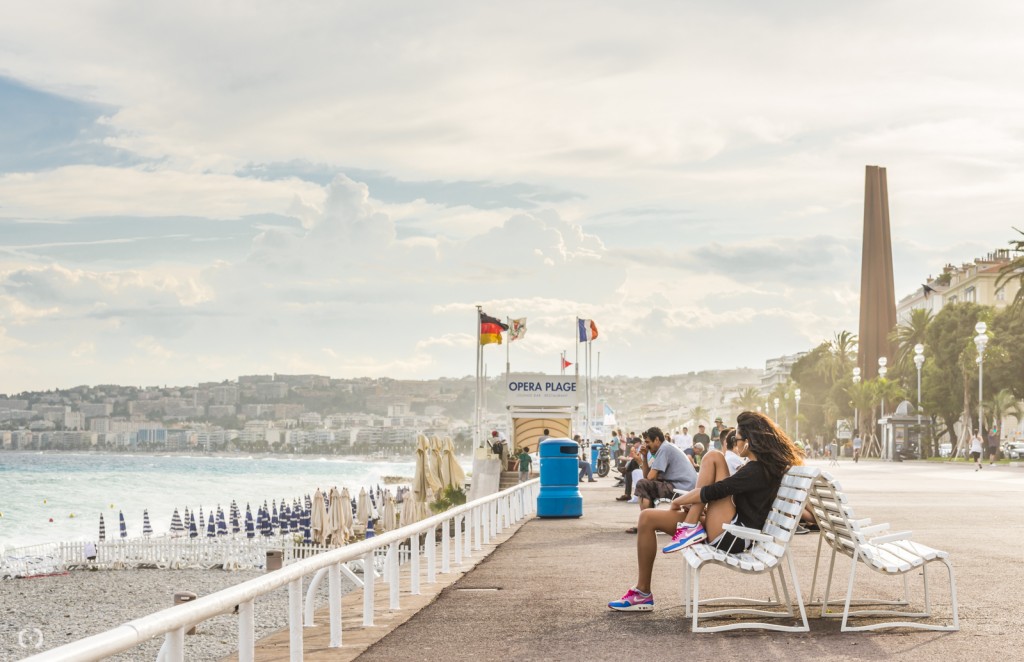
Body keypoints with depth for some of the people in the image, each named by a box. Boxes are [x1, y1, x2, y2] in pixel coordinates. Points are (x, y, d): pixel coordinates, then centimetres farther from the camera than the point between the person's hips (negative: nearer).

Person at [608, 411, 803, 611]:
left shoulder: (756, 470, -14)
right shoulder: (762, 466, 17)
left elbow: (712, 491, -18)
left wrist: (678, 501, -2)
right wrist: (691, 501, 13)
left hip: (732, 537, -10)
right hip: (730, 533, 10)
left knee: (713, 457, -16)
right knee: (648, 518, 3)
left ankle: (691, 528, -17)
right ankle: (642, 592, 6)